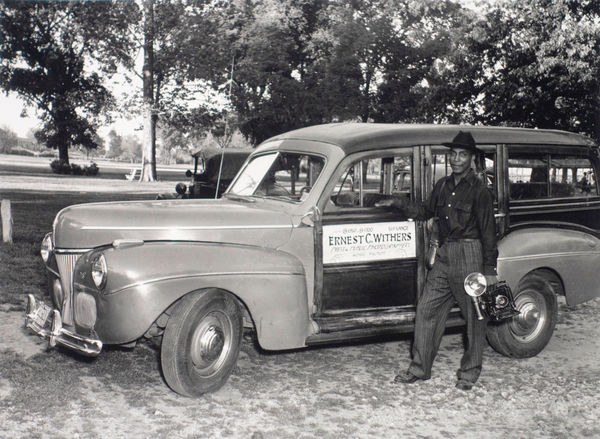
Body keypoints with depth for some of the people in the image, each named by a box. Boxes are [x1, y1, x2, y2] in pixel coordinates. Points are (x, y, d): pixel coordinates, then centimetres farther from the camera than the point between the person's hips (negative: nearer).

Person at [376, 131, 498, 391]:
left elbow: (488, 231, -8)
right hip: (444, 256, 6)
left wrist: (489, 269, -10)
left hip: (470, 256, -6)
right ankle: (420, 368, 17)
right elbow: (426, 212, 25)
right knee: (426, 309, 6)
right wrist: (398, 204, 12)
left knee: (475, 316, 5)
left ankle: (469, 373, 19)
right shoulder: (442, 186, 11)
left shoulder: (479, 190, -8)